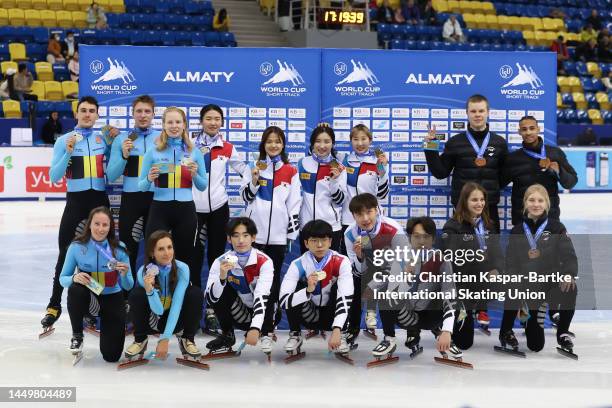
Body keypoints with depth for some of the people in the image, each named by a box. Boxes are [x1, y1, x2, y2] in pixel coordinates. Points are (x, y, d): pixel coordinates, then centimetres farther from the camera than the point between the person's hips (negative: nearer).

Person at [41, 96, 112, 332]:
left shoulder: (105, 139, 6)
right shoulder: (64, 141, 0)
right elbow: (54, 178, -5)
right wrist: (68, 153, -17)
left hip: (100, 200, 2)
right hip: (76, 200, -2)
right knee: (66, 254, 0)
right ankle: (54, 305, 9)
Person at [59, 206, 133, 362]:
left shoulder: (119, 249, -12)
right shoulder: (77, 247, -13)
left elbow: (128, 286, -6)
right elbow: (63, 279, -4)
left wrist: (124, 274, -29)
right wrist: (74, 278, -27)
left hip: (112, 298, 0)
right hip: (87, 297, 0)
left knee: (111, 356, -8)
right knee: (75, 289, -37)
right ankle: (77, 336, -10)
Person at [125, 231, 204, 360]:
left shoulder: (182, 269, -22)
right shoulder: (144, 272, -21)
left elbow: (177, 305, -27)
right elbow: (158, 310, -24)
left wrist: (165, 338, -35)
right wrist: (149, 289, -44)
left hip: (175, 320, 0)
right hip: (152, 321, 0)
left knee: (196, 293, -26)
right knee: (136, 294, -28)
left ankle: (187, 339, -4)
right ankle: (140, 340, -4)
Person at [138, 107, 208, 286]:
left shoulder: (194, 152, 5)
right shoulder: (153, 152, 2)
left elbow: (203, 187, 9)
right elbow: (141, 187, 4)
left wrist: (195, 174, -10)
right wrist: (149, 178, -17)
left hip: (185, 210, 1)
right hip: (159, 210, -1)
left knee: (185, 258, 8)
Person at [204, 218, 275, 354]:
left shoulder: (264, 261, -20)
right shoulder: (221, 262, -13)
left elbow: (261, 297, -31)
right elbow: (212, 297, -21)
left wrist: (255, 328, -44)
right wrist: (222, 276, -40)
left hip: (260, 315, -2)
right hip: (240, 316, 2)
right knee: (221, 290, -24)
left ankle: (266, 334, -9)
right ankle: (227, 334, -1)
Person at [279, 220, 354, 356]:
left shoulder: (341, 262, -21)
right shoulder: (298, 265, -18)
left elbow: (345, 298, -32)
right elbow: (283, 301, -27)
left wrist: (336, 330, -44)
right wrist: (308, 290, -44)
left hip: (333, 315, -1)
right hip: (310, 317, 1)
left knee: (338, 287, -26)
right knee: (297, 287, -24)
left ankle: (342, 335, -12)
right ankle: (295, 335, -6)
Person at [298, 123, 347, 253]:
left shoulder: (339, 168, -2)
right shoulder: (302, 163, 3)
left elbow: (340, 200, -4)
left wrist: (334, 180, -19)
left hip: (331, 226, -2)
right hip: (306, 225, 2)